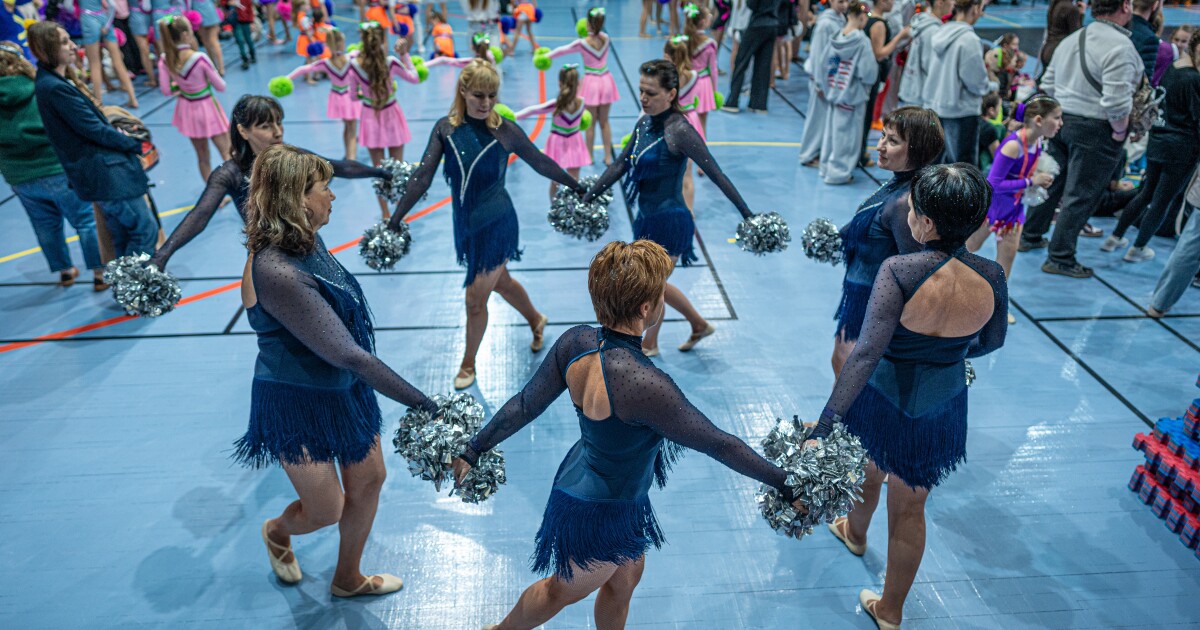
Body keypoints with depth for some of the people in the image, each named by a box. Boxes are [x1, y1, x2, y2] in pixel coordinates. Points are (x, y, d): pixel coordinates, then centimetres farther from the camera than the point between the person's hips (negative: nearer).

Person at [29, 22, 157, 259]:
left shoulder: (54, 81, 12)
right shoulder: (55, 88, -19)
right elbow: (94, 130, -17)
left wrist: (119, 136, 2)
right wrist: (135, 144, -5)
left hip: (103, 172, 10)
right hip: (105, 174, -10)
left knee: (123, 237, 16)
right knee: (146, 228, -5)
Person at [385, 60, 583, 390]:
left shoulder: (505, 130, -13)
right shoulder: (446, 128, -6)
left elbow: (541, 162, 0)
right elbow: (423, 175, -8)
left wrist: (578, 186, 8)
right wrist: (396, 218, -11)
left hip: (496, 223, -4)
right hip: (465, 223, 4)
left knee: (476, 297, 2)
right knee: (500, 282, 23)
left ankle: (468, 364, 26)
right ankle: (536, 320, 52)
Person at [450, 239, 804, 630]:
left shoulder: (575, 342, -17)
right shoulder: (644, 384, -38)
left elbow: (525, 406, -8)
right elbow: (717, 444, -28)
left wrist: (473, 450, 6)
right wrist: (784, 483, -16)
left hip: (580, 478, 7)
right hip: (603, 513, -7)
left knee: (626, 578, 29)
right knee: (565, 590, 24)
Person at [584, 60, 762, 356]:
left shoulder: (679, 130, -20)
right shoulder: (645, 121, 3)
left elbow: (716, 174, -20)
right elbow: (620, 165, 11)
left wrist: (748, 216, -21)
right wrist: (586, 198, 11)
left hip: (670, 222, -8)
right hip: (647, 218, 8)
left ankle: (648, 345, 30)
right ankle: (699, 325, 39)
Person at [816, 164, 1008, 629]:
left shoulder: (899, 272, -30)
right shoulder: (992, 278, -16)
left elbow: (866, 353, -36)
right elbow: (990, 342, 3)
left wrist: (824, 427, -37)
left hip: (883, 397, -2)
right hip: (942, 406, 3)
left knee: (868, 472, 31)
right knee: (910, 509, 20)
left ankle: (855, 533, 63)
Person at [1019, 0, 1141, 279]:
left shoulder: (1071, 39, 8)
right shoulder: (1120, 47, -18)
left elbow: (1047, 85, 14)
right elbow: (1116, 102, -24)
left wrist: (1061, 113, 20)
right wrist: (1120, 131, -9)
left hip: (1060, 121, 8)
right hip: (1095, 131, -8)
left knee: (1051, 182, 20)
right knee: (1080, 195, 0)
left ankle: (1030, 237, 31)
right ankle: (1060, 258, 6)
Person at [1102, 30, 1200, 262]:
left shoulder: (1168, 70, 5)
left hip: (1157, 141, 7)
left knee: (1146, 193, 20)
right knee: (1163, 201, 6)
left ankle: (1115, 238, 24)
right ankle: (1138, 248, 14)